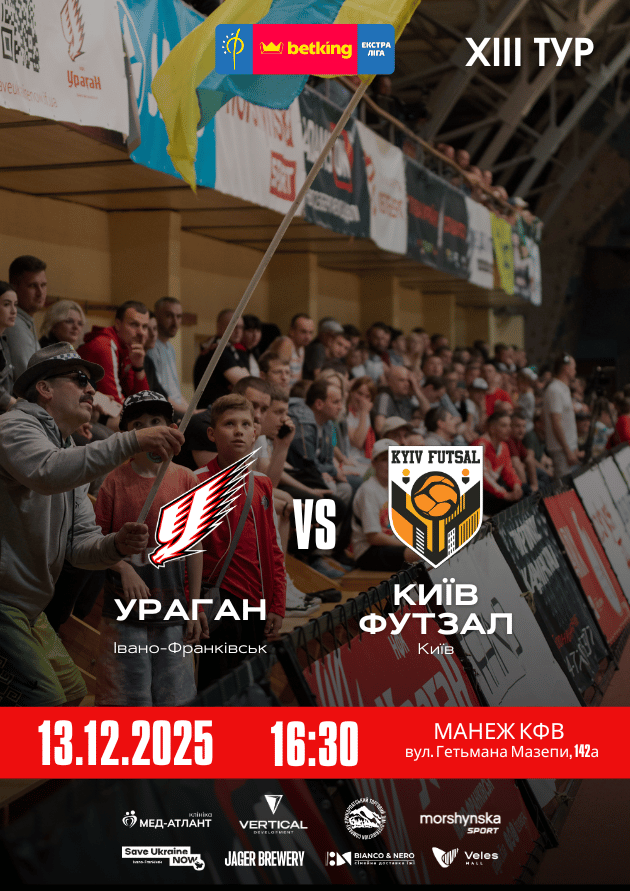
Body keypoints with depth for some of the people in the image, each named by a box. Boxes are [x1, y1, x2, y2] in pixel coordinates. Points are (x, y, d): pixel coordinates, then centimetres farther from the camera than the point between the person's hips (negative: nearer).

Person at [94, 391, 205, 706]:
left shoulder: (186, 480, 2)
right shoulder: (115, 480, -2)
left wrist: (195, 608, 6)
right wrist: (124, 568, -18)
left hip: (172, 609, 2)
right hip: (125, 609, -2)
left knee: (173, 696, 6)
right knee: (127, 695, 0)